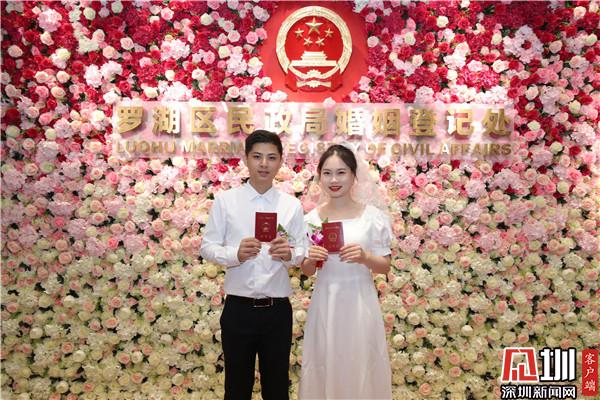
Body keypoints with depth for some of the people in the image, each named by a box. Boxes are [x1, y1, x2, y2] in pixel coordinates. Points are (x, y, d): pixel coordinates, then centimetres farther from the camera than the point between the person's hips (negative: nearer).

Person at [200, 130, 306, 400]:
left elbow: (302, 252, 3)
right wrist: (235, 254, -20)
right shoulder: (224, 200, -2)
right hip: (238, 309, -1)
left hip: (278, 310, 1)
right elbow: (207, 247, -2)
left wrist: (289, 253, -19)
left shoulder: (292, 205, 3)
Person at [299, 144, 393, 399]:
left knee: (360, 368, 8)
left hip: (359, 303, -2)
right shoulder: (311, 219, 3)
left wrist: (365, 257, -17)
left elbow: (385, 266, 2)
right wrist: (311, 259, -11)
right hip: (325, 304, 2)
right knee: (324, 368, 11)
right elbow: (307, 271, 10)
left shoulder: (373, 216, -4)